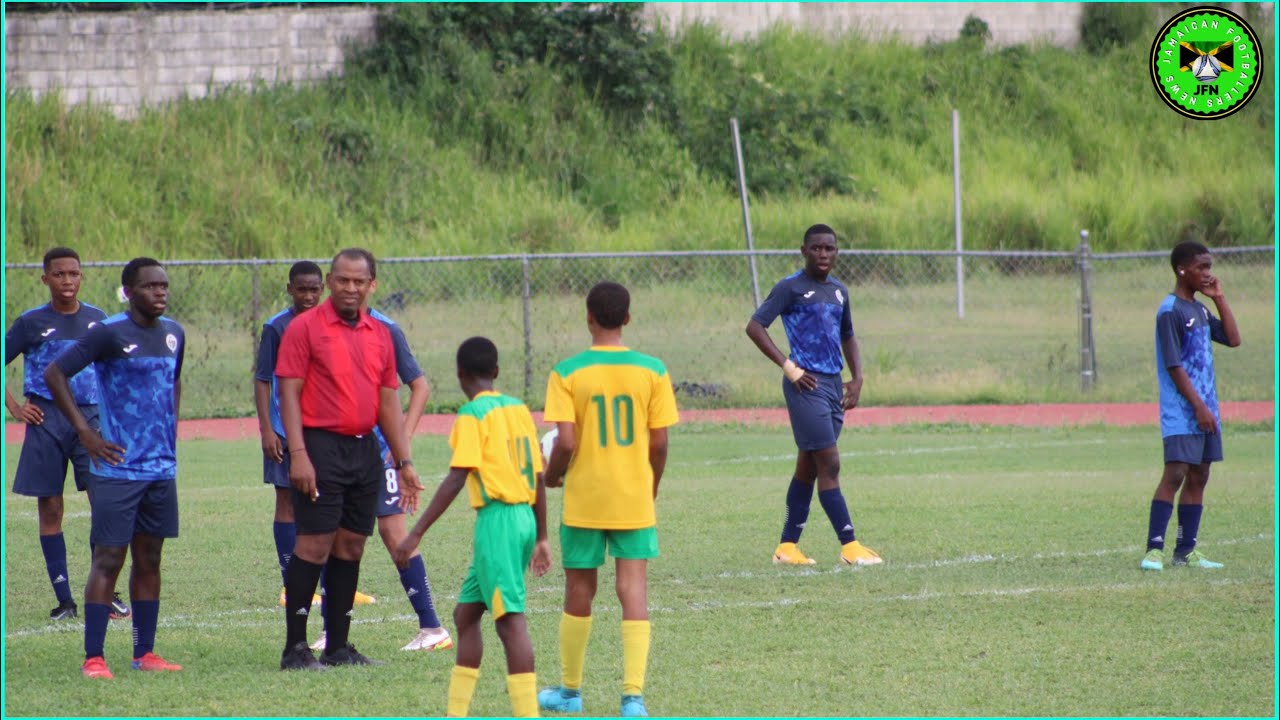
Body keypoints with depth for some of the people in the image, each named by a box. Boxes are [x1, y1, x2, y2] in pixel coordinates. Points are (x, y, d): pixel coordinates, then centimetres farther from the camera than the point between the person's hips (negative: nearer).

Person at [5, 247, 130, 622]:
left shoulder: (97, 320, 9)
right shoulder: (31, 323, 0)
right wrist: (14, 408, -2)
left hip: (90, 418, 1)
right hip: (47, 421, -1)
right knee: (50, 510, 1)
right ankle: (64, 599, 7)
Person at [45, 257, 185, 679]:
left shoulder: (173, 334, 10)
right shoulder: (109, 334, -11)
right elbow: (54, 374, -11)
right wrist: (85, 432, -13)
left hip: (162, 467, 6)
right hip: (118, 467, -6)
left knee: (149, 560, 10)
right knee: (108, 560, -7)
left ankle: (145, 654, 15)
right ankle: (93, 657, -5)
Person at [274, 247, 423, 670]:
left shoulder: (380, 335, 13)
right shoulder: (305, 328, -4)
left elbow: (388, 404, 17)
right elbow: (289, 393, -8)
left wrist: (404, 462, 13)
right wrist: (298, 454, -17)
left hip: (365, 450, 6)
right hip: (322, 448, -6)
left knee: (351, 548, 7)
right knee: (314, 545, -8)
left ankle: (338, 646, 13)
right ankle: (295, 648, -4)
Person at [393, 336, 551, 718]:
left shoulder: (473, 414, -8)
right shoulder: (519, 409, 13)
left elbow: (456, 479, -16)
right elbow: (538, 477, 16)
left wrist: (416, 534, -15)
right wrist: (541, 538, 24)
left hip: (497, 519, -8)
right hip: (524, 518, 8)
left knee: (510, 619, -11)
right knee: (465, 612, 16)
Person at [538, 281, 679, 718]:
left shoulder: (567, 374, -9)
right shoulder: (652, 371, -3)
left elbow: (566, 441, -14)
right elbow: (659, 443, -2)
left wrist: (551, 477, 6)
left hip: (584, 499, -1)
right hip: (635, 499, 1)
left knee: (579, 592, 13)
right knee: (634, 591, 0)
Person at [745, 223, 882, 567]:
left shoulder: (839, 291, 16)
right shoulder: (791, 287, -6)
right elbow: (755, 326, -12)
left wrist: (857, 380, 14)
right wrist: (789, 368, -16)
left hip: (834, 384, 8)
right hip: (807, 385, -8)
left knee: (808, 468, 9)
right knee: (828, 464, -10)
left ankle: (787, 546, 14)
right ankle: (849, 545, -11)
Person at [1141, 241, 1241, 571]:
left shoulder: (1200, 310, 15)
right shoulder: (1170, 312, -12)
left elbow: (1233, 339, 15)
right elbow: (1174, 366, -16)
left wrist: (1219, 298, 9)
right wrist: (1199, 407, -19)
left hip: (1205, 411, 9)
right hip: (1181, 412, -9)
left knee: (1198, 477, 8)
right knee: (1175, 474, -15)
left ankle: (1186, 550, 11)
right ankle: (1154, 549, -17)